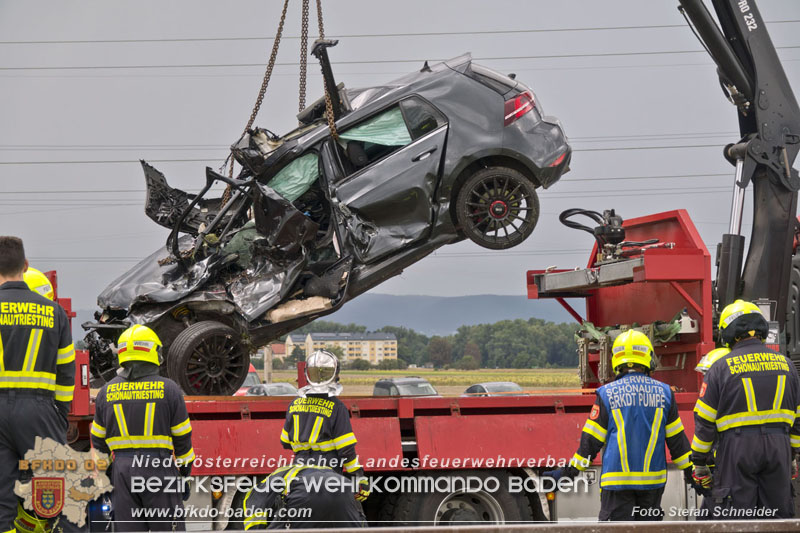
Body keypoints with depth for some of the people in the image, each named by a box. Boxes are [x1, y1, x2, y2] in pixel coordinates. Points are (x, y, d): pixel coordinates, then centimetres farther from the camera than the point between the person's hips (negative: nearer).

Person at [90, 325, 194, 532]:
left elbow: (99, 441, 9)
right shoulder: (168, 389, -3)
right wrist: (185, 472, 13)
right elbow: (182, 437, 1)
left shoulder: (107, 391, 5)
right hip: (159, 468, -2)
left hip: (122, 471, 3)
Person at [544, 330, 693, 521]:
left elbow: (591, 440, -3)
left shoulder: (607, 394, -5)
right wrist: (690, 471, 17)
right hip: (653, 478, 3)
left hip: (617, 479, -3)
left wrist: (570, 470, 6)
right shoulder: (663, 392, 3)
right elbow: (676, 438, 6)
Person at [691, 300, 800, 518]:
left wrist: (700, 462, 5)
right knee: (778, 515, 8)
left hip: (738, 446, -3)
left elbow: (705, 420, -3)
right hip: (778, 447, 3)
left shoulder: (722, 367, -3)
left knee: (738, 518, -1)